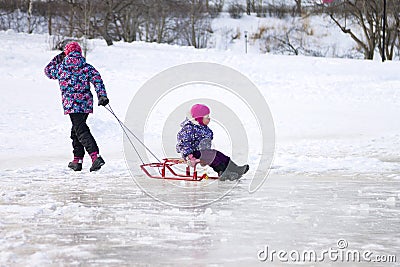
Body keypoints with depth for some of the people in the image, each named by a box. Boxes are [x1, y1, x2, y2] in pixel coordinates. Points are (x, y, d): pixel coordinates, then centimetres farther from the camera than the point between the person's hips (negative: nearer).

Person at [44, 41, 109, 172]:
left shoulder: (60, 67, 3)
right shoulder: (87, 67, 6)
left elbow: (48, 71, 23)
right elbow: (97, 79, -6)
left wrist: (58, 59, 29)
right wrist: (102, 96, -10)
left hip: (71, 104, -4)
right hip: (86, 104, 4)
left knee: (81, 130, -11)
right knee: (76, 129, 19)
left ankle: (96, 156, -30)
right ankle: (77, 160, 21)